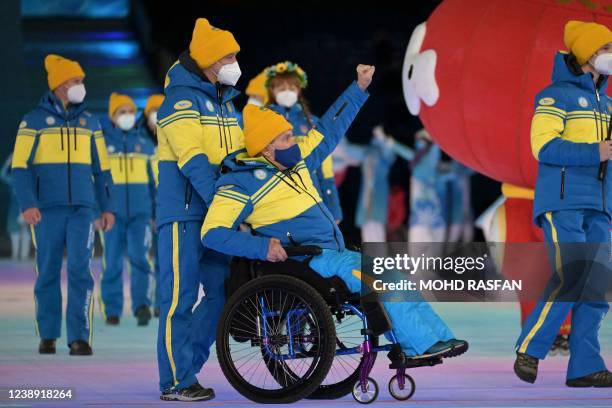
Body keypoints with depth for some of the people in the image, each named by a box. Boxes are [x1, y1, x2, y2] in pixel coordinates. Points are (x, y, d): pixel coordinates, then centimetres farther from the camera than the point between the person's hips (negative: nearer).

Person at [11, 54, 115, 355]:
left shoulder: (89, 122, 13)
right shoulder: (33, 121, 2)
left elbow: (101, 169, 15)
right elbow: (20, 167, -4)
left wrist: (107, 207, 8)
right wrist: (27, 204, -17)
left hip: (82, 209, 2)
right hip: (47, 209, -2)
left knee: (80, 269, -10)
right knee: (48, 272, 2)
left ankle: (80, 337, -10)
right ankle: (48, 335, 15)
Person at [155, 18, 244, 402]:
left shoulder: (226, 102, 18)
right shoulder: (181, 99, -10)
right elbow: (193, 161, -20)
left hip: (216, 211, 9)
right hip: (184, 210, -9)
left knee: (223, 290, 8)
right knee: (181, 295, -7)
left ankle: (183, 367, 17)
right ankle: (175, 381, -3)